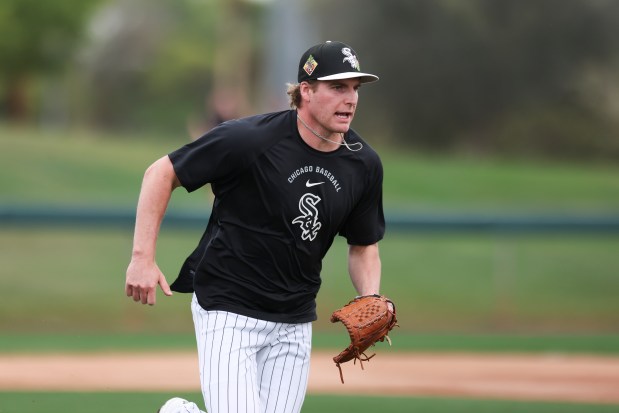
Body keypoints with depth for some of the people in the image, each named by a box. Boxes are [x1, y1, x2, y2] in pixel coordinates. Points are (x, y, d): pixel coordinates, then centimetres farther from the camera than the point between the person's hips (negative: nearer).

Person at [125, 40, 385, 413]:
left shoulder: (365, 165, -1)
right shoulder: (250, 139, -18)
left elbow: (364, 245, 13)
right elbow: (161, 173, -9)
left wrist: (370, 301, -7)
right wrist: (142, 258, -15)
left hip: (295, 323, 6)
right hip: (228, 310, -6)